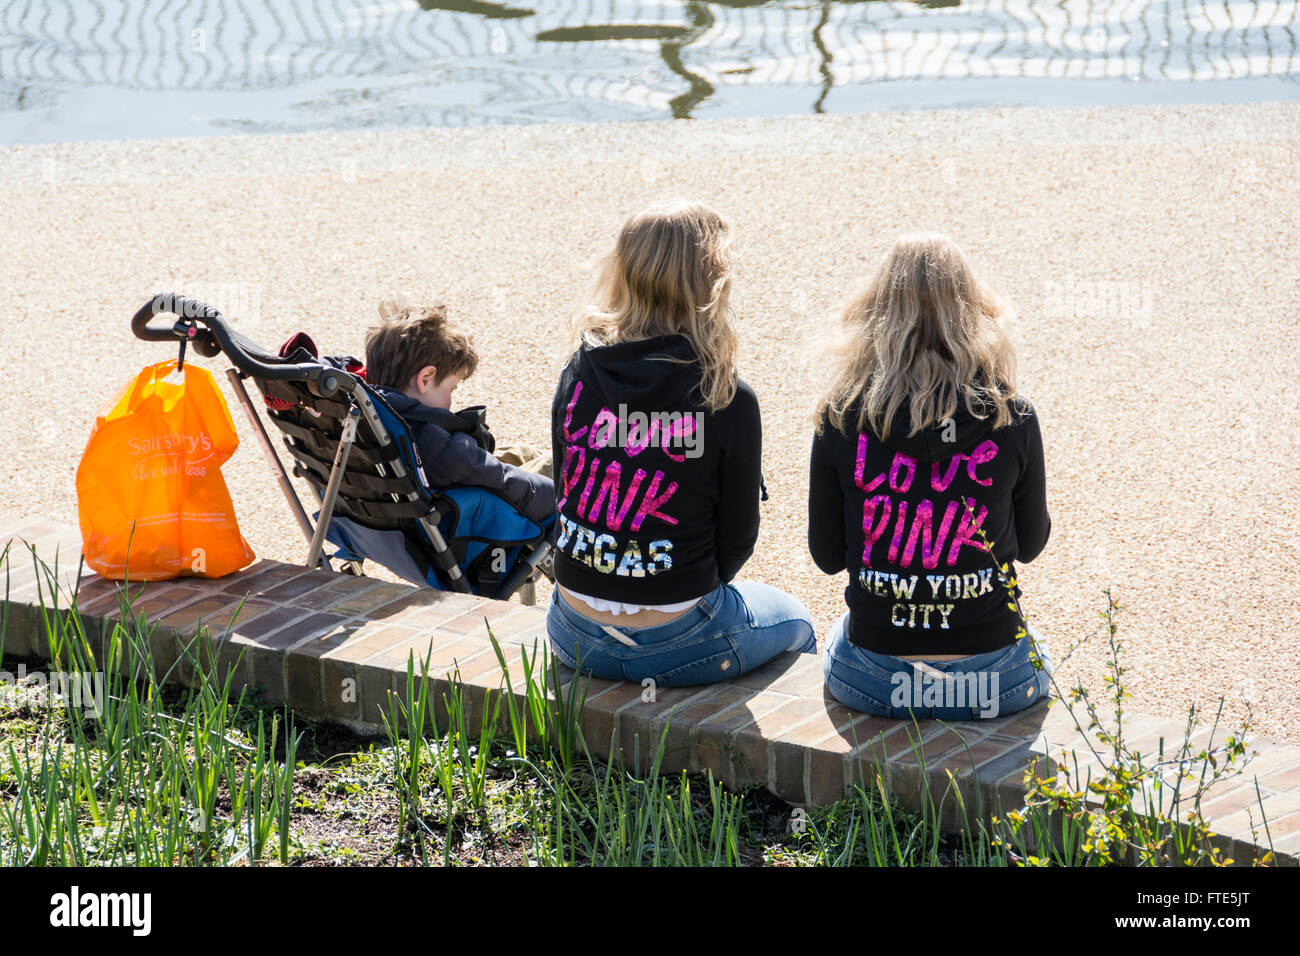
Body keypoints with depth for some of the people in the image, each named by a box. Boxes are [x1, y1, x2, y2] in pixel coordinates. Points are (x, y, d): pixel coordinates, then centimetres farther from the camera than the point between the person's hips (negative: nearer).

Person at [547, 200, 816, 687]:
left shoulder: (577, 375, -6)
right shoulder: (728, 400, -18)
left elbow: (564, 495, 4)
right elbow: (737, 539, -8)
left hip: (574, 635, 5)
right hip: (673, 644, -5)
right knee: (793, 618, 29)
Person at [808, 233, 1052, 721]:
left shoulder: (841, 417, -11)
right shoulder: (1013, 419, -12)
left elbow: (827, 556, -1)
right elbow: (1030, 543, 4)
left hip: (873, 681, 0)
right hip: (992, 683, 0)